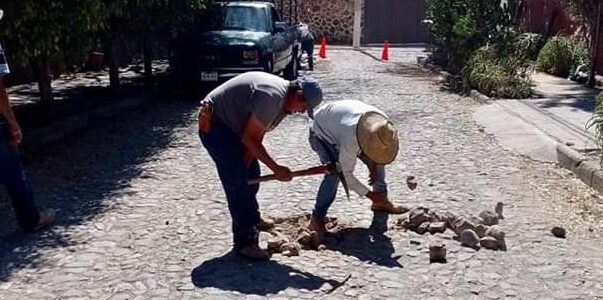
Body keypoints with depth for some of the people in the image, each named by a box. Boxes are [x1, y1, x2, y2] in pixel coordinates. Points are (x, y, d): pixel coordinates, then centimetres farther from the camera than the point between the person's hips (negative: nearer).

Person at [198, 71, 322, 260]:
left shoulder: (283, 101, 2)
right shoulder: (272, 97, -30)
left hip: (231, 126, 10)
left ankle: (248, 232, 30)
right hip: (213, 124, -10)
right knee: (238, 184, -13)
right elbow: (249, 138, -25)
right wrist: (275, 168, -20)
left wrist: (244, 167, -6)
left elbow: (257, 136, 2)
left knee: (251, 178, 14)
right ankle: (245, 243, -6)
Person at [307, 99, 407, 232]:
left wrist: (374, 165, -11)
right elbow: (346, 173, -33)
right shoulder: (350, 139, -45)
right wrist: (369, 194, -25)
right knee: (335, 173, -27)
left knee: (376, 162, 3)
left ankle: (381, 201, 25)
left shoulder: (383, 124, -26)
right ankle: (316, 221, -19)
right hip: (322, 132, -7)